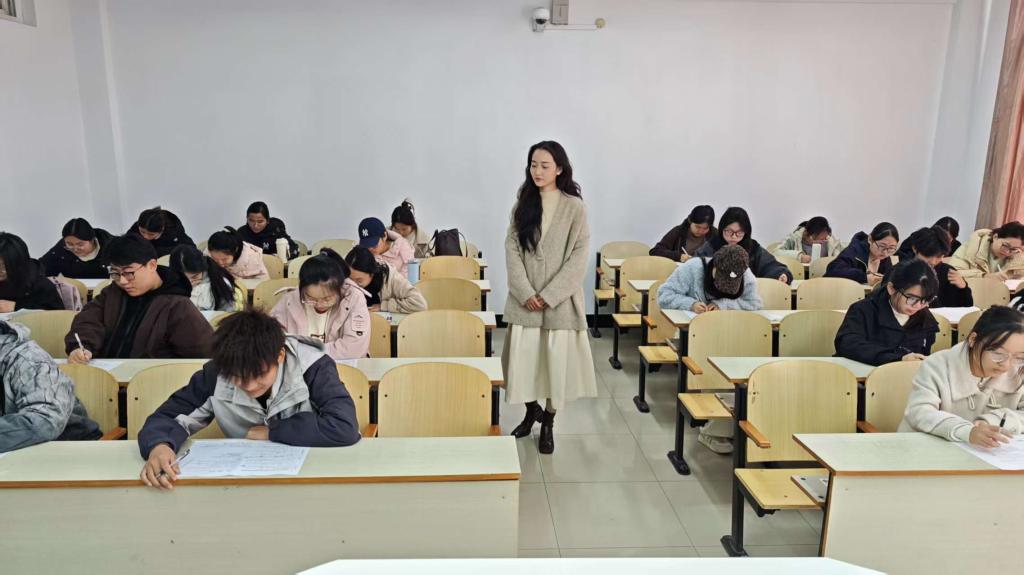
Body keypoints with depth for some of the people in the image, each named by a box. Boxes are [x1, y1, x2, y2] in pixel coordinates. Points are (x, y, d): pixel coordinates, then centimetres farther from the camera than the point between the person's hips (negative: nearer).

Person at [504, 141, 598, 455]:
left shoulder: (575, 207, -5)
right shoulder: (523, 204, 6)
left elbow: (579, 255, -9)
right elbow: (511, 249, 0)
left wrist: (549, 294, -14)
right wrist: (525, 292, -11)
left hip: (560, 298, -3)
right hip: (524, 299, 3)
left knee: (556, 360, 4)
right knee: (522, 357, 5)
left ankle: (548, 423, 23)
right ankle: (532, 410, 31)